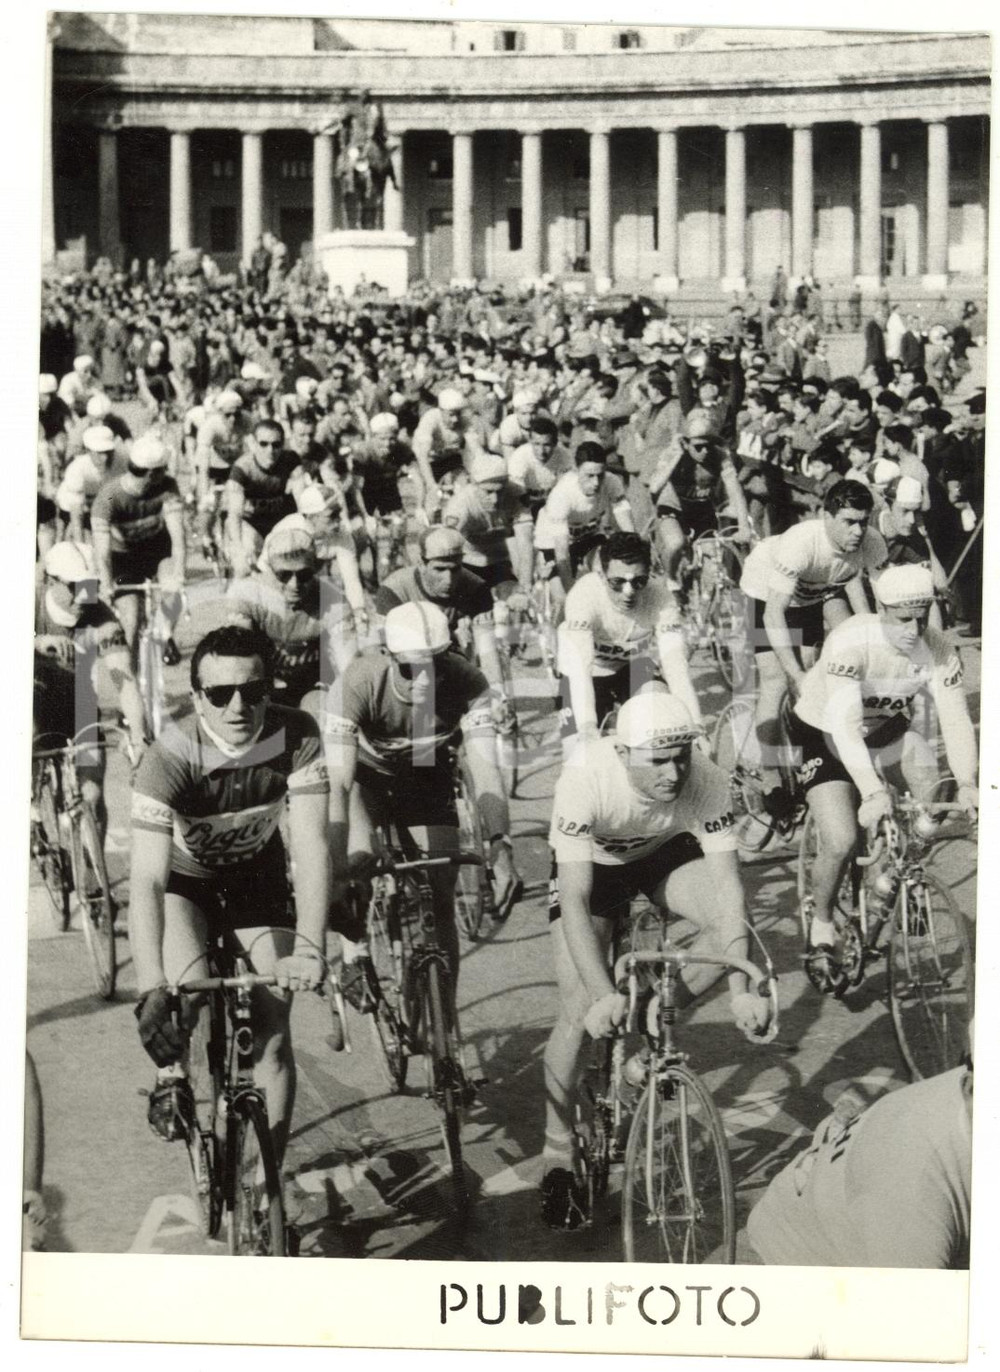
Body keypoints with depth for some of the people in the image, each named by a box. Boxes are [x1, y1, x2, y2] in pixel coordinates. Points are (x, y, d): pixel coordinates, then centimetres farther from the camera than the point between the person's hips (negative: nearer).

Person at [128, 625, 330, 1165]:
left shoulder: (297, 736, -28)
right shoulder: (169, 758, -34)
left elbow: (310, 847, -31)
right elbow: (146, 878, -40)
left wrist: (309, 949, -45)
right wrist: (151, 990, -52)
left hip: (256, 874, 2)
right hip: (182, 880, -2)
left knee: (272, 1035, -6)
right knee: (188, 994, -27)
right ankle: (172, 1073, 8)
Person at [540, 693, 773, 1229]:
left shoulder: (708, 782, -34)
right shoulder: (585, 777, -40)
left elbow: (727, 886, -32)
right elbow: (575, 899, -40)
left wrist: (740, 991, -41)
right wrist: (604, 994, -49)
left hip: (664, 852, 2)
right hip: (591, 863, -2)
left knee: (731, 920, -26)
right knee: (579, 1011, -14)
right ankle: (557, 1157, 1)